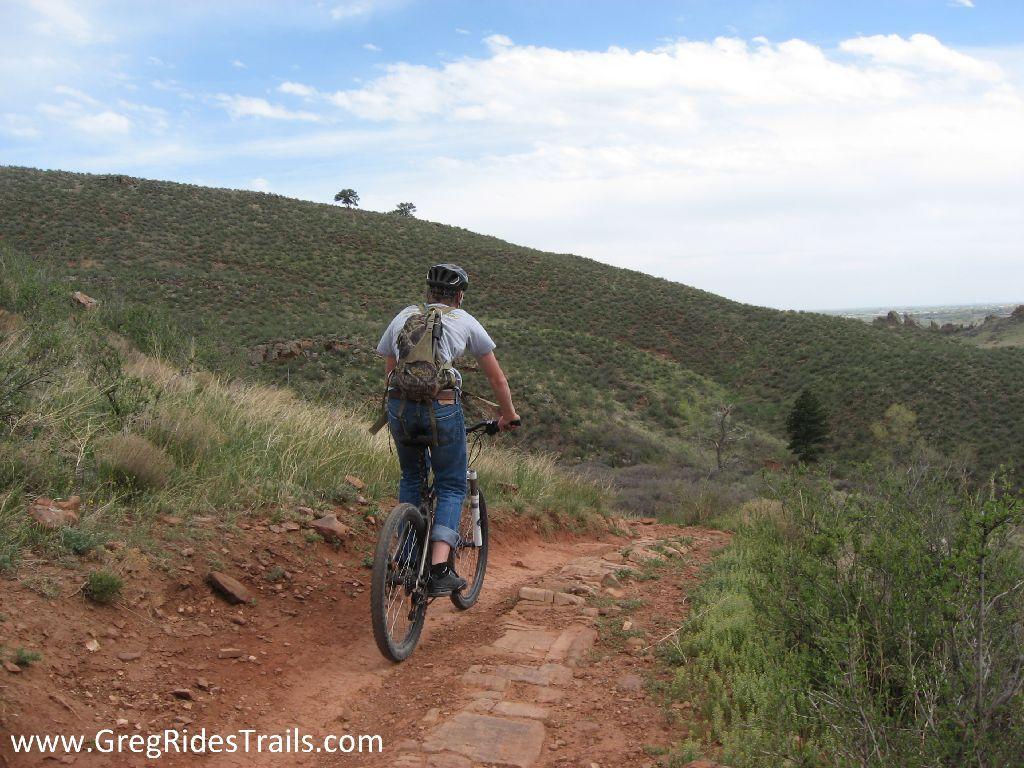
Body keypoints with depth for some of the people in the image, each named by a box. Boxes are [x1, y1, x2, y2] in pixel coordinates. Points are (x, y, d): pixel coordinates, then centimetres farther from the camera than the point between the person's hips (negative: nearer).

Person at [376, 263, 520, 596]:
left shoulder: (403, 317, 23)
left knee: (410, 478, 27)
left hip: (400, 406, 3)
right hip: (442, 407, -3)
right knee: (451, 487, 11)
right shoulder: (465, 322, 15)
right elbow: (497, 378, 21)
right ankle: (440, 570, -2)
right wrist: (509, 415, 34)